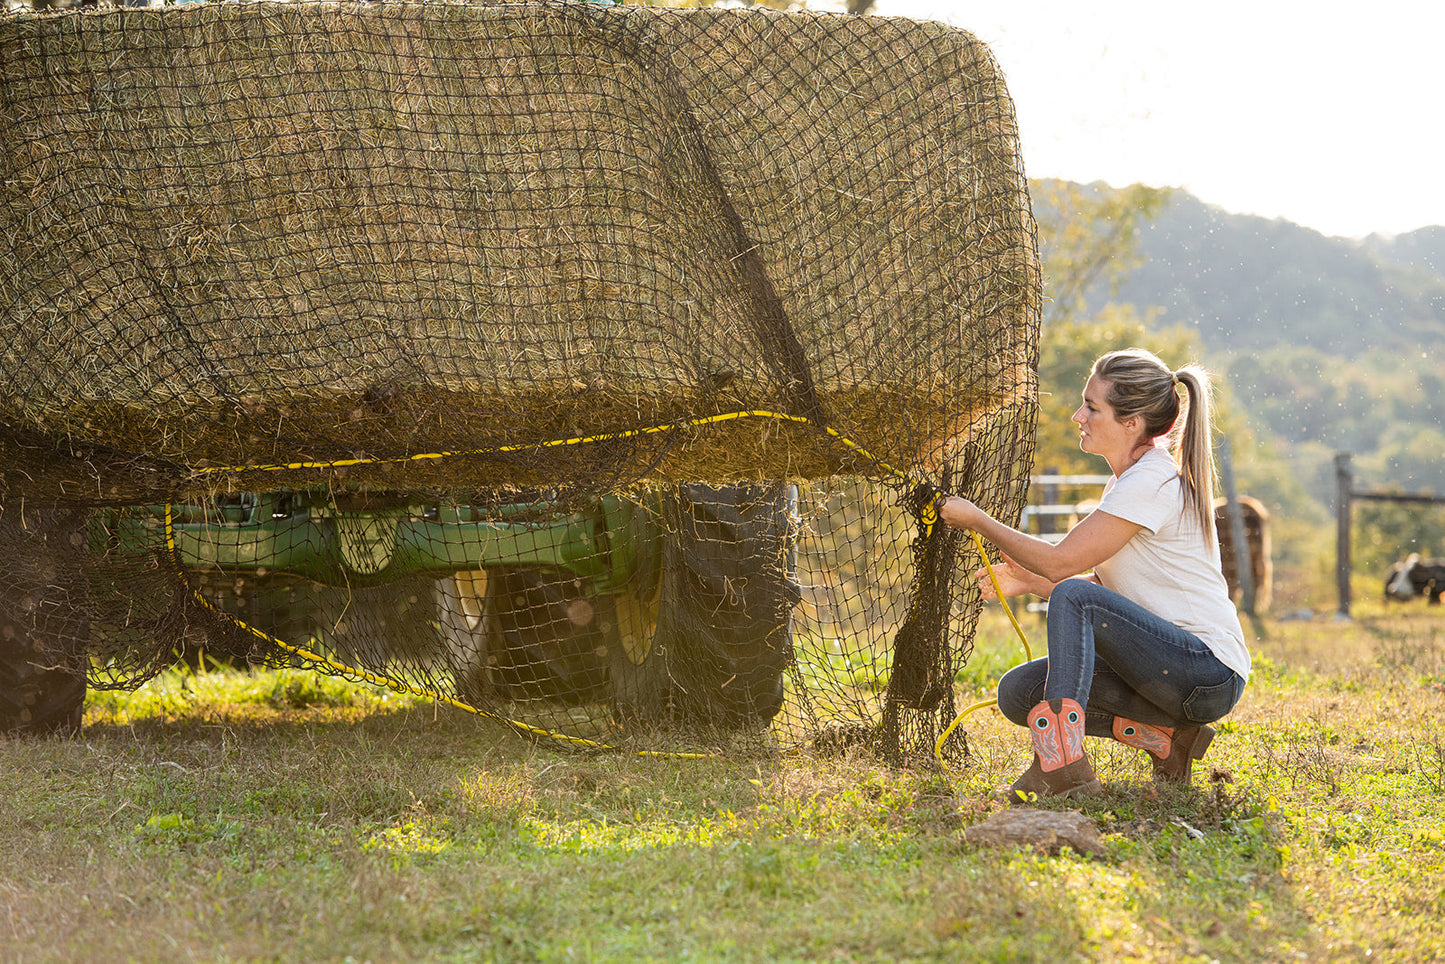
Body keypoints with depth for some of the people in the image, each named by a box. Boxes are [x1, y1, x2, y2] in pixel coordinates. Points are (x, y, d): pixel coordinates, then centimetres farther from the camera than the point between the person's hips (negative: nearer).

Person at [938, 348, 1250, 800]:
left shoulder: (1152, 482, -16)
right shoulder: (1127, 482, 15)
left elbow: (1061, 562, -16)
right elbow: (1106, 587, 19)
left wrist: (978, 520, -5)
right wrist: (1028, 581, 5)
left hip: (1210, 673, -10)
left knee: (1074, 597, -27)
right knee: (1018, 692, -2)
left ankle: (1061, 762, -35)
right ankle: (1167, 738, 0)